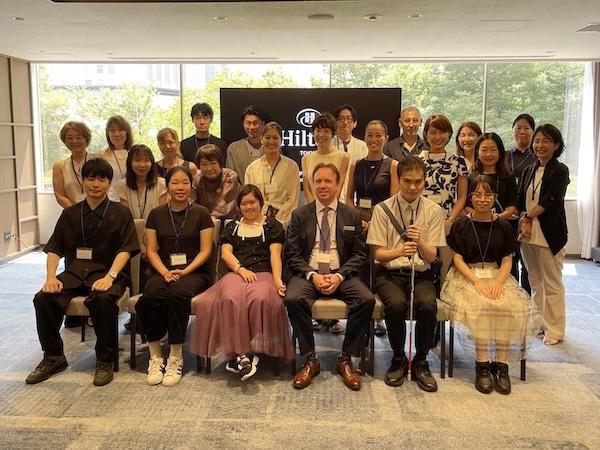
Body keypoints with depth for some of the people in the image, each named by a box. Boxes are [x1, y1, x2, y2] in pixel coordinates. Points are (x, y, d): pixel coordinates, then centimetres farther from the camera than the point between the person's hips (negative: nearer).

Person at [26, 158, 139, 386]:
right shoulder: (70, 213, 15)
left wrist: (109, 276, -21)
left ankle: (105, 361, -15)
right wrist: (51, 277, -7)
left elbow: (126, 249, -5)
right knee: (43, 298, -22)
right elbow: (54, 249, 11)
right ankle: (53, 357, 1)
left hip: (107, 272, -4)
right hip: (75, 273, 4)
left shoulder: (120, 213, 4)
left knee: (102, 299, -35)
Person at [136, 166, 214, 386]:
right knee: (151, 296, -32)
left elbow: (205, 250, 0)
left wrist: (184, 271, -13)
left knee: (177, 294, -36)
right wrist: (165, 272, -10)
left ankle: (176, 357, -23)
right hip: (163, 271, 2)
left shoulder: (201, 213, 5)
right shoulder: (156, 214, 12)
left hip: (194, 271, -2)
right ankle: (155, 356, -16)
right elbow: (151, 250, 8)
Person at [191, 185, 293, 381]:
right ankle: (243, 354, -34)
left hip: (263, 273, -1)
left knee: (260, 298, -37)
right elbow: (225, 252, 11)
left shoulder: (272, 225, 19)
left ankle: (241, 355, -27)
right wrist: (241, 269, -10)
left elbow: (275, 253, 4)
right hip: (236, 273, 2)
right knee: (231, 298, -35)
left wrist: (277, 279, -14)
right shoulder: (232, 227, 26)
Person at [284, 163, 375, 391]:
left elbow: (359, 253, 6)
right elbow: (292, 254, 4)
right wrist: (312, 275, -13)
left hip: (341, 274, 1)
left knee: (367, 300, -27)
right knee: (293, 299, -32)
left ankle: (346, 359, -10)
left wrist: (340, 276, -11)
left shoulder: (352, 216, 11)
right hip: (308, 274, 0)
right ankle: (310, 360, -14)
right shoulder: (299, 215, 10)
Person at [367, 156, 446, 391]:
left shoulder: (434, 210, 2)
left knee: (428, 305, -29)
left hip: (421, 274, 1)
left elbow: (431, 257, -3)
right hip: (390, 273, -1)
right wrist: (400, 251, -25)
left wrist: (420, 243, -26)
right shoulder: (383, 209, -1)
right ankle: (398, 360, -4)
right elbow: (378, 253, -4)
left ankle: (420, 363, -5)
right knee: (396, 304, -31)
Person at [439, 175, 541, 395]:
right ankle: (482, 365, -23)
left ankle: (501, 364, -19)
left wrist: (499, 282, -13)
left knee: (512, 307, -27)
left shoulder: (503, 226, 9)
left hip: (497, 275, 2)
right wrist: (477, 282, -16)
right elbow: (458, 259, -2)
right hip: (467, 276, -2)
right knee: (479, 305, -33)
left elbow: (507, 260, 6)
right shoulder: (461, 225, 2)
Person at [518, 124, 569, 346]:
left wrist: (529, 216, -8)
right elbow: (521, 201, 9)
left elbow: (550, 201, -13)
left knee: (552, 284, 0)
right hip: (527, 233, 6)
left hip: (549, 234, -6)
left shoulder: (560, 171, -5)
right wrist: (524, 221, -6)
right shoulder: (529, 171, 14)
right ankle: (538, 323, 24)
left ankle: (554, 330, 9)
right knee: (535, 282, 14)